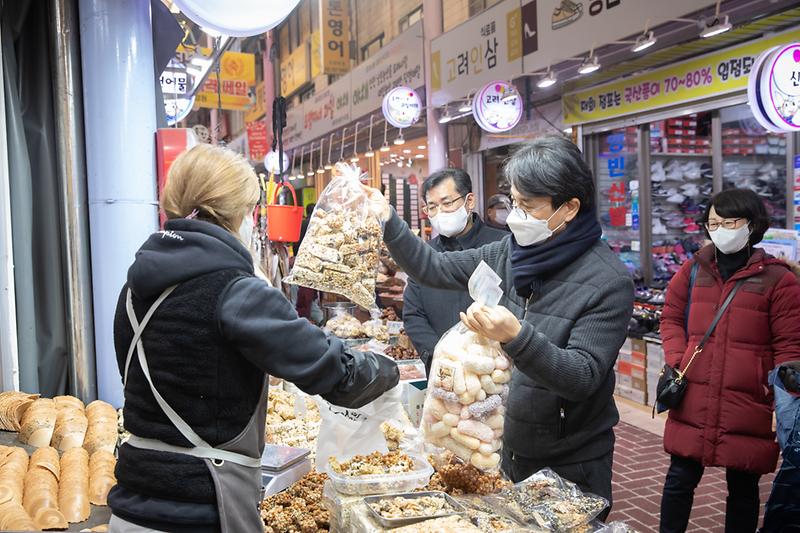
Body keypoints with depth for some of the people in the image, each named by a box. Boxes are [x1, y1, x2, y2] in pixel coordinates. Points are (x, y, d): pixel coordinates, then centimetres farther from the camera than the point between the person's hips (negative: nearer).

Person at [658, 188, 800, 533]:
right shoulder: (693, 270, 6)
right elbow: (672, 318, 14)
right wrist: (675, 364, 0)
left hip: (748, 408, -2)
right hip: (692, 403, 3)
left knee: (743, 487, 13)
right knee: (680, 478, 11)